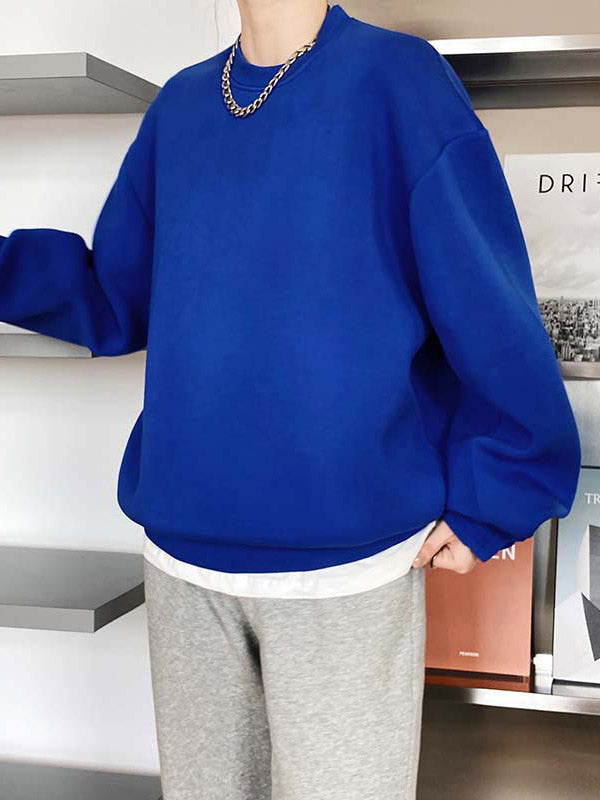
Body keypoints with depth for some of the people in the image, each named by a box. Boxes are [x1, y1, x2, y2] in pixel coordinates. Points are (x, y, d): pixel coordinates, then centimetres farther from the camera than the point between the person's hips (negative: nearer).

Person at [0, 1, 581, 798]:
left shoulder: (399, 82, -8)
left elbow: (491, 313, -9)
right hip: (182, 554, 5)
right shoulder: (179, 106, 8)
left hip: (347, 558, -4)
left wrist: (486, 503, -9)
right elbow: (120, 302, 11)